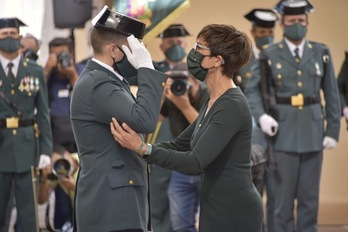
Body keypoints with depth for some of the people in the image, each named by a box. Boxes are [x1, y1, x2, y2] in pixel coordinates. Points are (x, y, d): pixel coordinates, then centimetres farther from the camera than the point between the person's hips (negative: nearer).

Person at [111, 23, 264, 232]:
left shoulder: (232, 106, -18)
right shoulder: (214, 103, 12)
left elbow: (196, 162, -26)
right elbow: (179, 145, 19)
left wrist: (143, 149, -30)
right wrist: (132, 145, 10)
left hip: (234, 211, -10)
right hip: (218, 208, 10)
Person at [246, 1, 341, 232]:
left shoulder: (321, 53, 6)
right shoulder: (270, 55, 1)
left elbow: (332, 95, 7)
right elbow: (253, 90, 2)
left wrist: (333, 130, 2)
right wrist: (261, 116, -16)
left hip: (313, 134, 2)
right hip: (283, 134, -2)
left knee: (309, 197, 7)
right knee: (284, 196, 3)